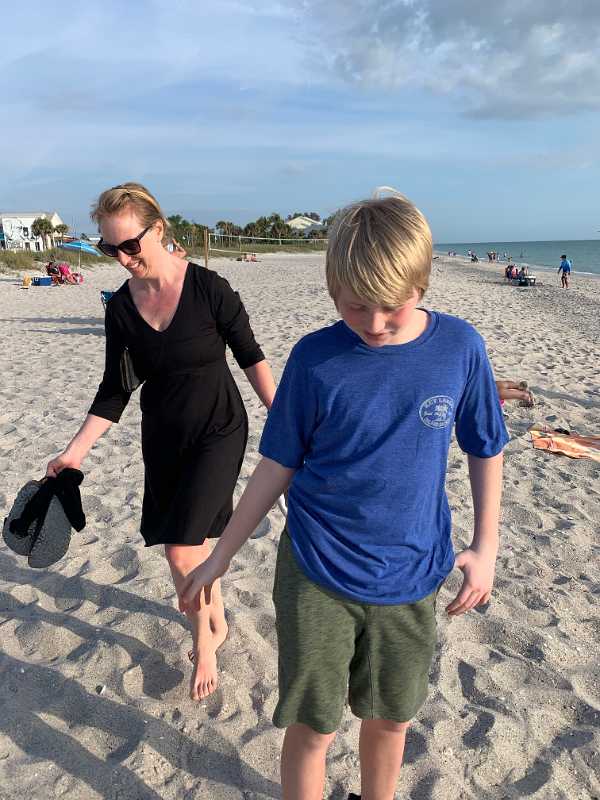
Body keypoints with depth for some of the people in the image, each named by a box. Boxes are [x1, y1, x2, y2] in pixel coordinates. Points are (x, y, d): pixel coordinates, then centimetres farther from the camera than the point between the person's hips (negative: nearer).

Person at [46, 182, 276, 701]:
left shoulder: (209, 289, -17)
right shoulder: (120, 308, -4)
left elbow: (251, 357, -7)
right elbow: (116, 389, 1)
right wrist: (76, 450, -4)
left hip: (218, 432, -4)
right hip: (162, 439, 5)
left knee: (182, 553, -9)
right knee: (191, 545, 16)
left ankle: (203, 642, 20)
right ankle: (217, 623, 43)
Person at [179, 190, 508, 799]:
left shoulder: (460, 347, -9)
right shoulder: (315, 357, -12)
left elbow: (485, 450, 4)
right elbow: (278, 465, -3)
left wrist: (485, 545, 2)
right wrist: (219, 557, 1)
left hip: (410, 578, 2)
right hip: (316, 576, -1)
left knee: (390, 720, 21)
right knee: (311, 726, 11)